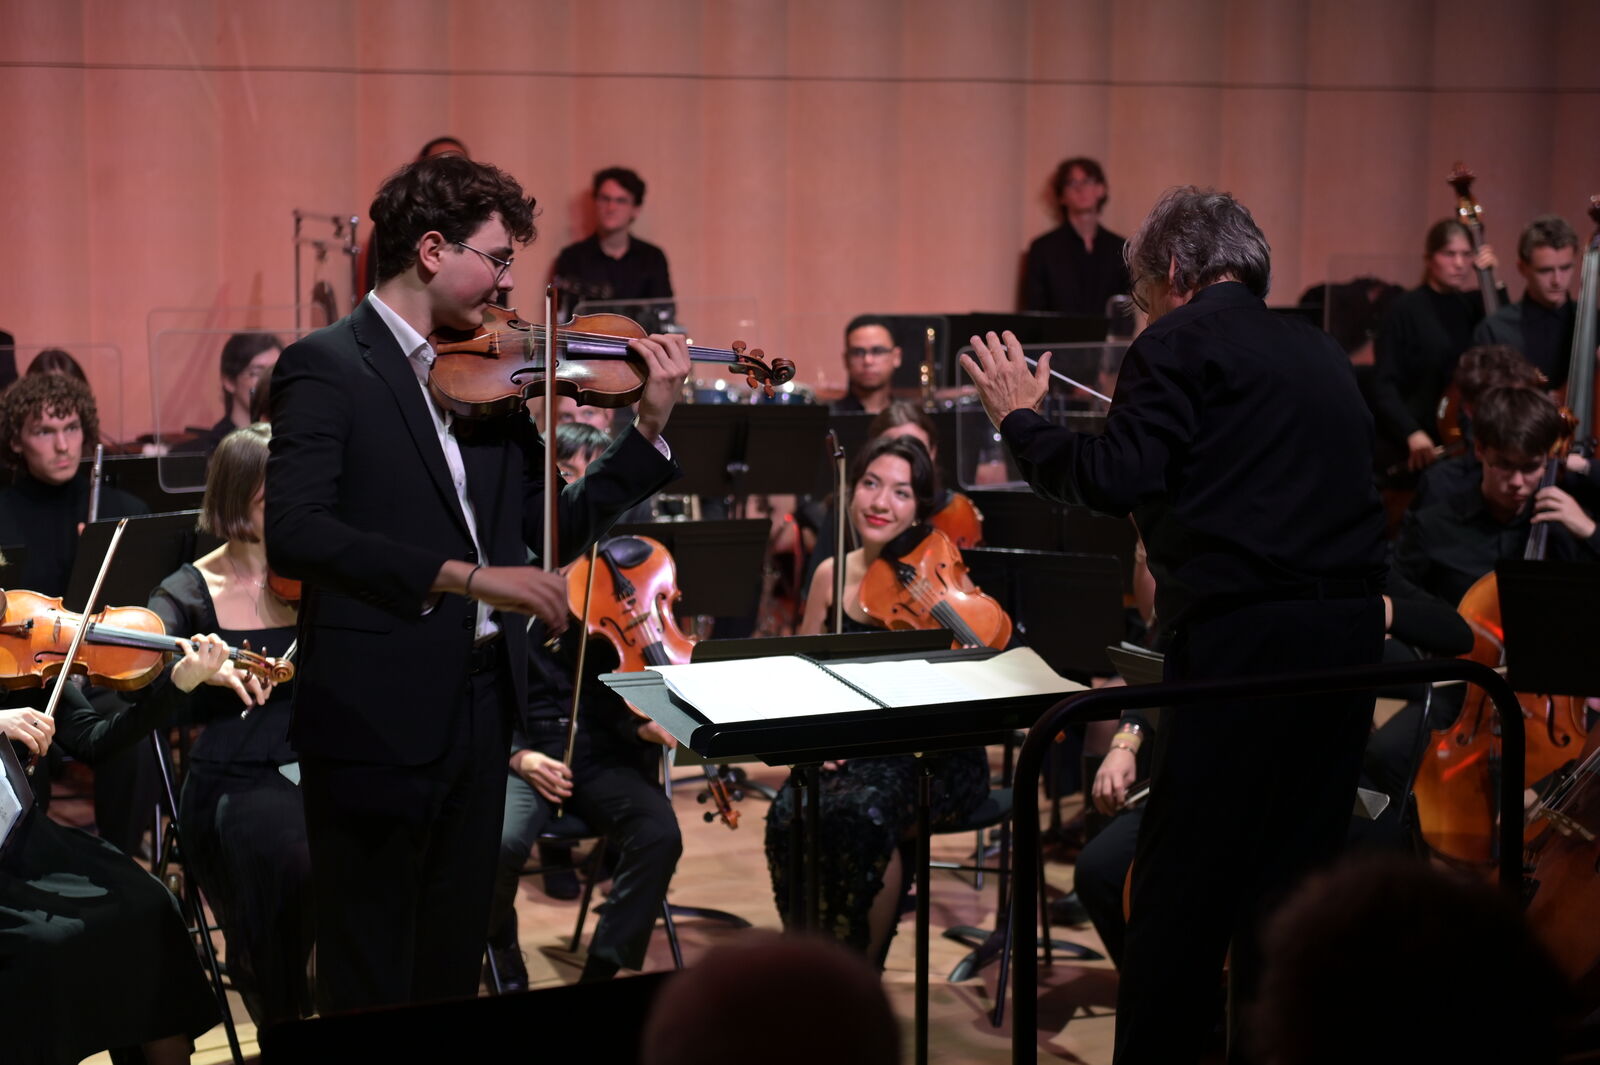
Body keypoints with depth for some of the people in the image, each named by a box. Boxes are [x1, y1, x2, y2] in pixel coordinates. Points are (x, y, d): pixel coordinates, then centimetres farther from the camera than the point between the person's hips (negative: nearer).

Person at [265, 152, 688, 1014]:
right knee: (370, 983, 4)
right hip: (377, 714, -7)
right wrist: (464, 576, -28)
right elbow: (295, 535, -23)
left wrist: (651, 426, 0)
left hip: (479, 705, 7)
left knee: (452, 969, 18)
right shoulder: (327, 368, -10)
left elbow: (556, 527, 11)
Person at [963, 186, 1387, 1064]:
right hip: (1351, 627, 7)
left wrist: (1021, 420, 1)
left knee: (1185, 877, 0)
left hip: (1245, 631, -7)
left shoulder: (1179, 344, -4)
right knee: (1296, 869, 14)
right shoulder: (1320, 354, 17)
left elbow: (1115, 480, -13)